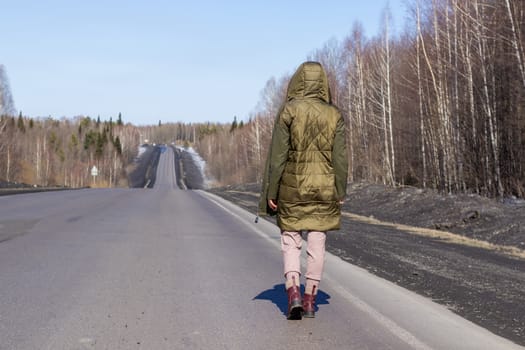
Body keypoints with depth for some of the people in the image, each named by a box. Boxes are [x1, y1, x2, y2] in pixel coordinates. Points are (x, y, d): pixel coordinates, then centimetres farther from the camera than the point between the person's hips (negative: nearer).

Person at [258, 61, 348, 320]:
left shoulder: (288, 111, -7)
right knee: (316, 244, 9)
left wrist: (271, 192, -3)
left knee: (290, 241, 10)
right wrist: (340, 193, 6)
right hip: (324, 188, 2)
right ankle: (310, 300, 12)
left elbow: (278, 155, -8)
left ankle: (293, 293, -8)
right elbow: (340, 158, -2)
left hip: (292, 186, -1)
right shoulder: (334, 115, -1)